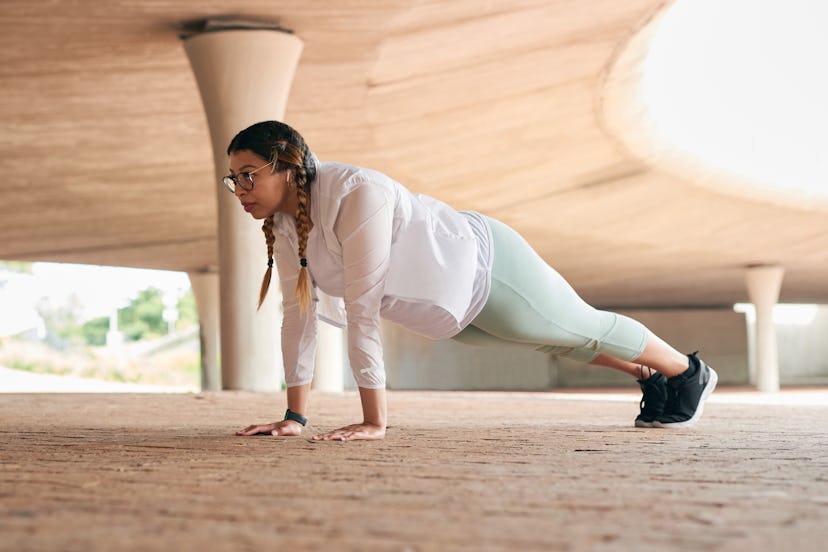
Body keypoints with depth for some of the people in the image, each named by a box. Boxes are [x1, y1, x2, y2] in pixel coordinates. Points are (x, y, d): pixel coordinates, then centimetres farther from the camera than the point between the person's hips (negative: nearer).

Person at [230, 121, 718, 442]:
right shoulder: (282, 221, -14)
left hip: (487, 269, -8)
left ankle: (689, 372, 46)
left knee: (589, 327, 17)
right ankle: (649, 377, 56)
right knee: (563, 341, 30)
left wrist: (375, 422, -38)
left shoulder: (354, 196, -39)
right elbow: (299, 313, -9)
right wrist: (295, 417, -9)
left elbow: (363, 311, -40)